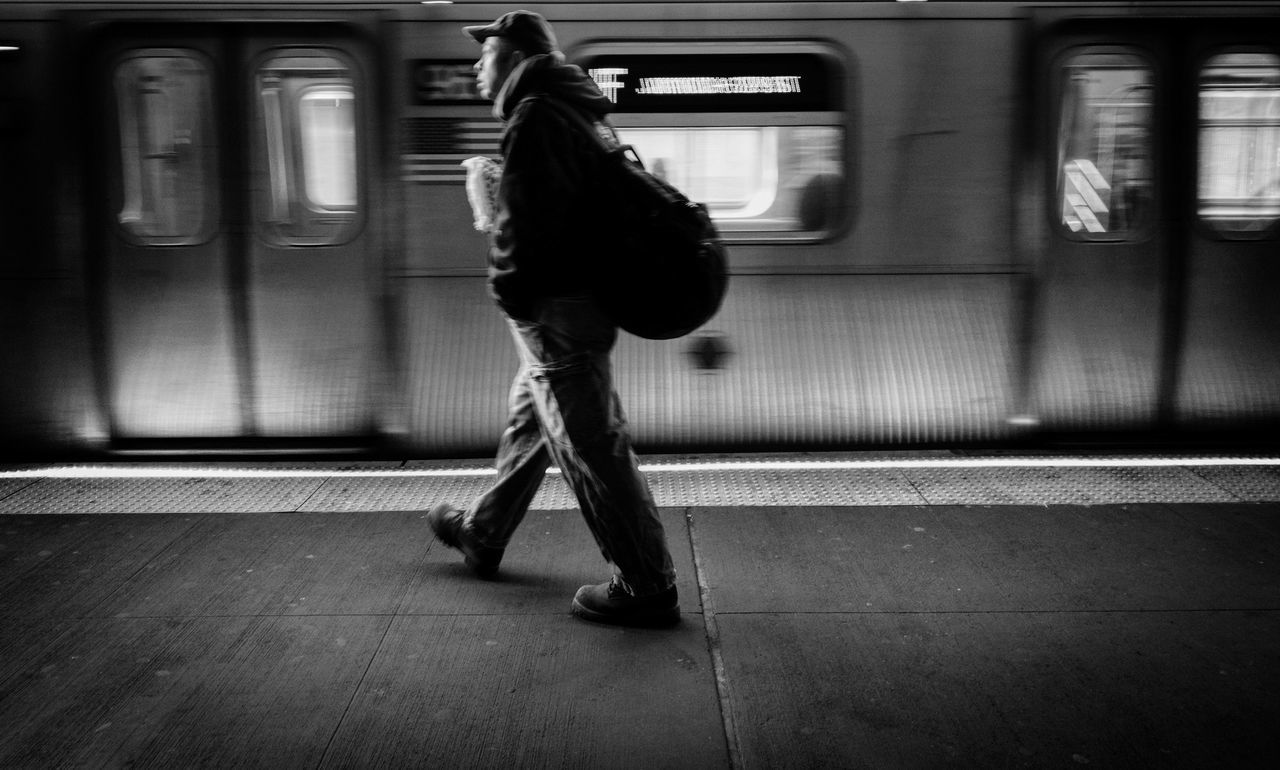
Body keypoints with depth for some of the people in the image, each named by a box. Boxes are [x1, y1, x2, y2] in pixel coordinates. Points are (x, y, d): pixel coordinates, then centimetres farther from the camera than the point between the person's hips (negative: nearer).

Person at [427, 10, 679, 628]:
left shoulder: (535, 118, -14)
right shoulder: (575, 112, 18)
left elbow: (529, 221, -24)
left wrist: (512, 291, -14)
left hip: (553, 307, -11)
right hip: (582, 296, 11)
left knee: (591, 447, -6)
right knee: (527, 421, 23)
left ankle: (646, 589, 2)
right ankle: (481, 535, 43)